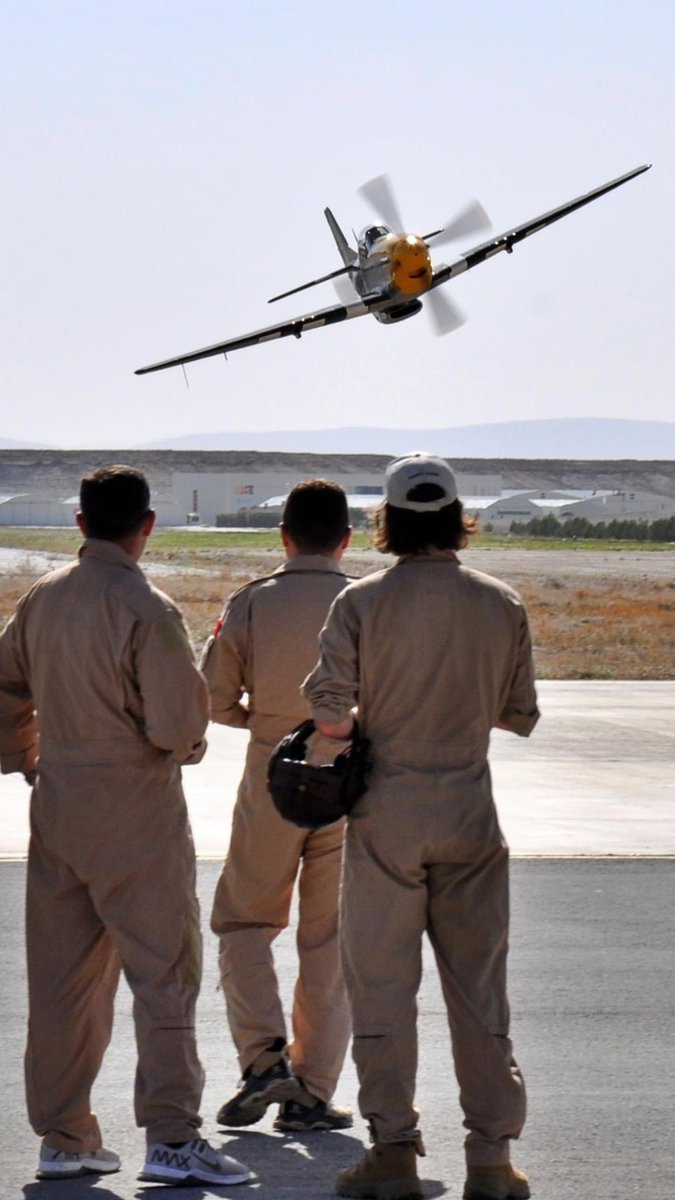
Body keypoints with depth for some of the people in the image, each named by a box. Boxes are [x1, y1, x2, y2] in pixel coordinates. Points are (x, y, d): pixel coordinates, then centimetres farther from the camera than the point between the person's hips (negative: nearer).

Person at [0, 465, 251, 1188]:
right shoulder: (147, 612, -16)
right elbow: (177, 723, -19)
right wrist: (185, 741, 3)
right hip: (137, 815, -6)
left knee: (61, 977, 11)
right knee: (165, 974, 0)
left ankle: (62, 1137, 17)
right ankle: (171, 1139, -3)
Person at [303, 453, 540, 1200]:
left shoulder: (362, 602, -9)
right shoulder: (501, 605, -1)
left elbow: (327, 709, -14)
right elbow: (520, 714, 6)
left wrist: (355, 724, 8)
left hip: (387, 810, -2)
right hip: (469, 810, 2)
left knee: (381, 984, 6)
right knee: (479, 984, 8)